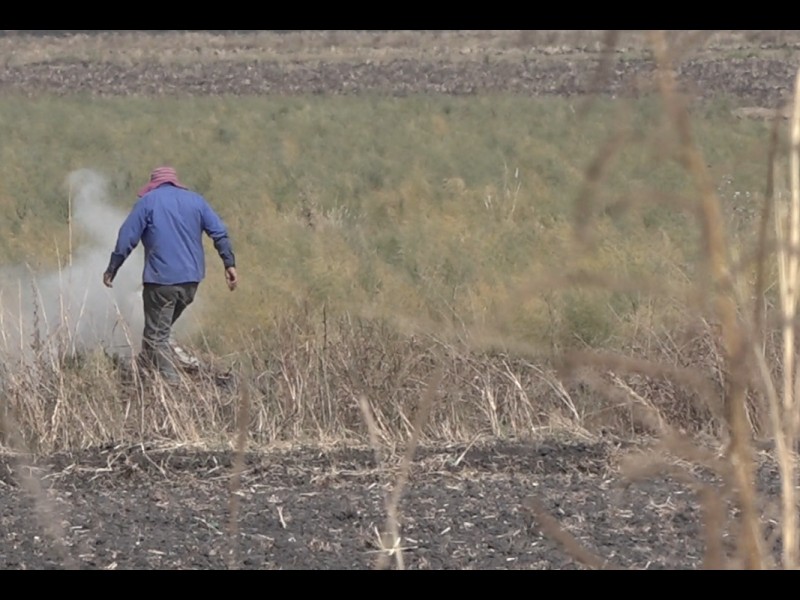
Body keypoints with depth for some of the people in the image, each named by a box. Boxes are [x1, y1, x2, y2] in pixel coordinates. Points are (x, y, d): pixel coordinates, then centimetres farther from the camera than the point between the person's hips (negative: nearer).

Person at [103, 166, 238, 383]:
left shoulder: (147, 202, 1)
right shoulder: (196, 200, 13)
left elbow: (127, 238, -3)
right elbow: (220, 233, 5)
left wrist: (111, 269, 4)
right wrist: (229, 264, 4)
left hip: (161, 280, -5)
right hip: (191, 279, 5)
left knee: (157, 335, -2)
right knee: (163, 329, 20)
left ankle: (171, 383, -11)